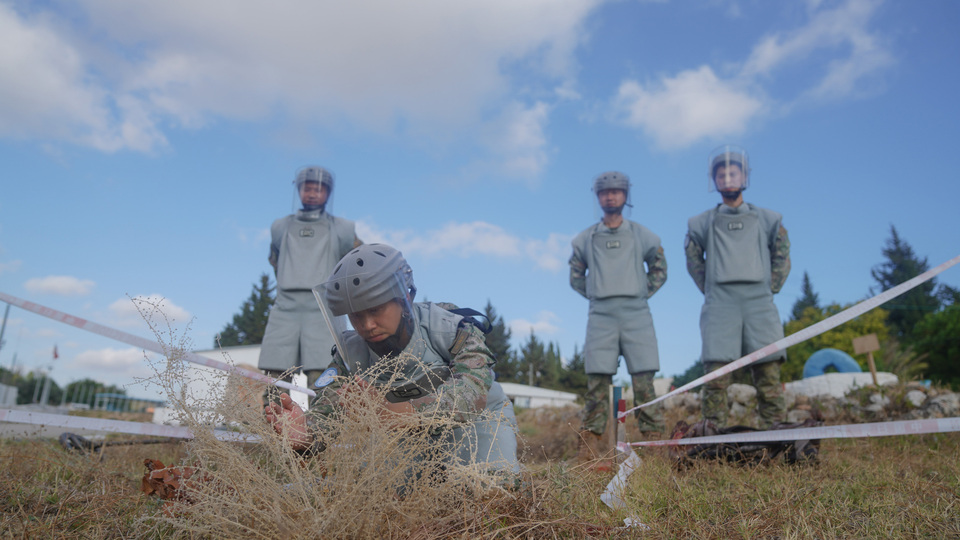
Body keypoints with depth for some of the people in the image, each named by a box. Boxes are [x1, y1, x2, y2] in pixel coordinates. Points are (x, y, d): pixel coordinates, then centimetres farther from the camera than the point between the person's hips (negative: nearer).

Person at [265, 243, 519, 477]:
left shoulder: (450, 329, -28)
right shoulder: (351, 354, -16)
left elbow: (472, 392, -43)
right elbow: (326, 413, -23)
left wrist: (394, 414, -58)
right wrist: (306, 435, -49)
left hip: (477, 418, -3)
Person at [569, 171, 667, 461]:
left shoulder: (642, 235, 12)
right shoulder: (585, 239, 13)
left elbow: (659, 270, 21)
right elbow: (576, 277, 22)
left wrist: (643, 292, 9)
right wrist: (594, 294, 10)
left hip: (636, 313, 0)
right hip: (601, 315, 0)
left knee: (644, 380, -4)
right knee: (597, 380, -3)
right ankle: (589, 446, 0)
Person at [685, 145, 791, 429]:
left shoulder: (768, 219, 17)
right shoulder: (702, 223, 14)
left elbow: (782, 258, 19)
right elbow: (693, 261, 19)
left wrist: (770, 289, 9)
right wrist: (709, 291, 10)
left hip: (759, 302, 1)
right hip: (719, 304, -1)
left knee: (768, 372, -5)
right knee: (716, 374, -10)